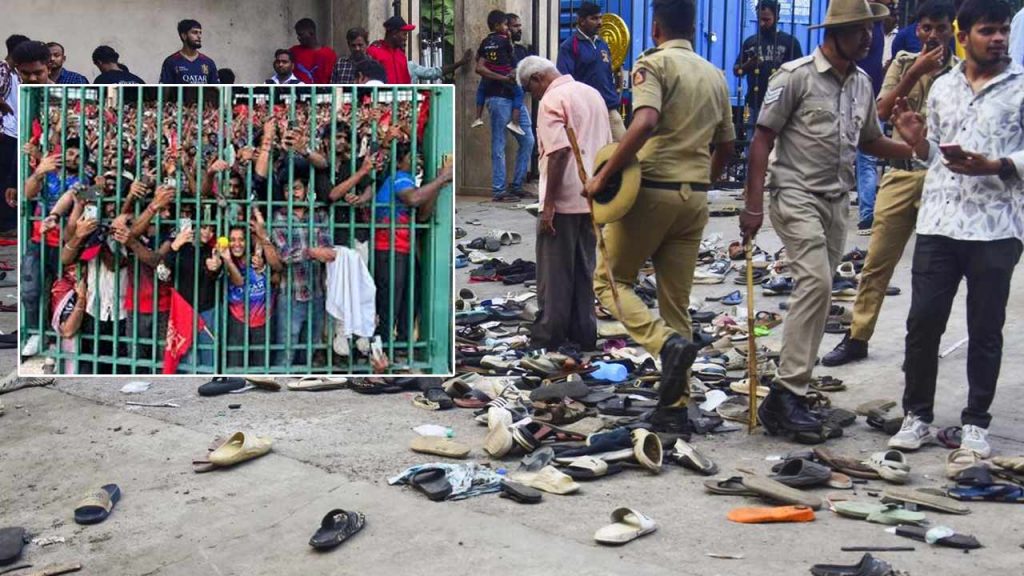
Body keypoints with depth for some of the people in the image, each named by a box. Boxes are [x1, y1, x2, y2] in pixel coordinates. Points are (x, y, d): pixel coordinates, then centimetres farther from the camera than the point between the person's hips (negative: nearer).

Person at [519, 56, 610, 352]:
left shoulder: (552, 99, -11)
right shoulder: (593, 93, 15)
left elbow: (558, 152, -21)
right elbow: (606, 147, 18)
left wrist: (548, 203, -19)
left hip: (564, 199, -8)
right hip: (591, 197, 8)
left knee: (555, 271, 1)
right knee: (584, 268, 13)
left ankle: (548, 335, 6)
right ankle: (583, 332, 16)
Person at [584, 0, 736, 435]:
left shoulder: (653, 63, -6)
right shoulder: (715, 76, 15)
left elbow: (645, 122, -24)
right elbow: (726, 145, 20)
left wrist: (603, 177, -19)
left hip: (652, 189, -6)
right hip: (695, 197, 6)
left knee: (610, 280, 9)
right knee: (676, 302, 10)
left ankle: (666, 342, -16)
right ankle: (674, 409, 8)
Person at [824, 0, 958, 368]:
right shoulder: (903, 63, 8)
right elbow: (883, 111, -2)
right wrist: (915, 73, -10)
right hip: (902, 173, 2)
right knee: (877, 260, 3)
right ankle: (857, 338, 9)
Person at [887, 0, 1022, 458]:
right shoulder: (943, 87, 13)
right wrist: (917, 142, 1)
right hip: (939, 222, 3)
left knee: (985, 329, 5)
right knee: (923, 322, 2)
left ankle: (976, 422, 18)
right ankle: (917, 415, 15)